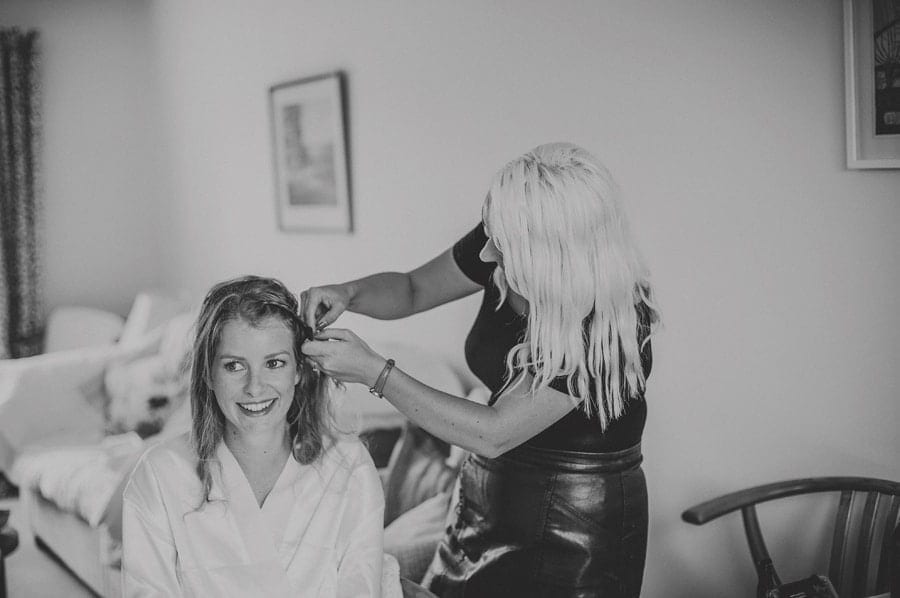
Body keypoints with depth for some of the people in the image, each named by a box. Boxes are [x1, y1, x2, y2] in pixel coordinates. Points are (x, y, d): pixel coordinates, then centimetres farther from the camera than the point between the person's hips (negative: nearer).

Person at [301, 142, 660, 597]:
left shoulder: (611, 324, -29)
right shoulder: (502, 244, -12)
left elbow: (494, 433, -27)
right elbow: (412, 289, 6)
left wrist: (374, 372, -25)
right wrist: (348, 293, -15)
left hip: (581, 527, -6)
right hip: (489, 500, 6)